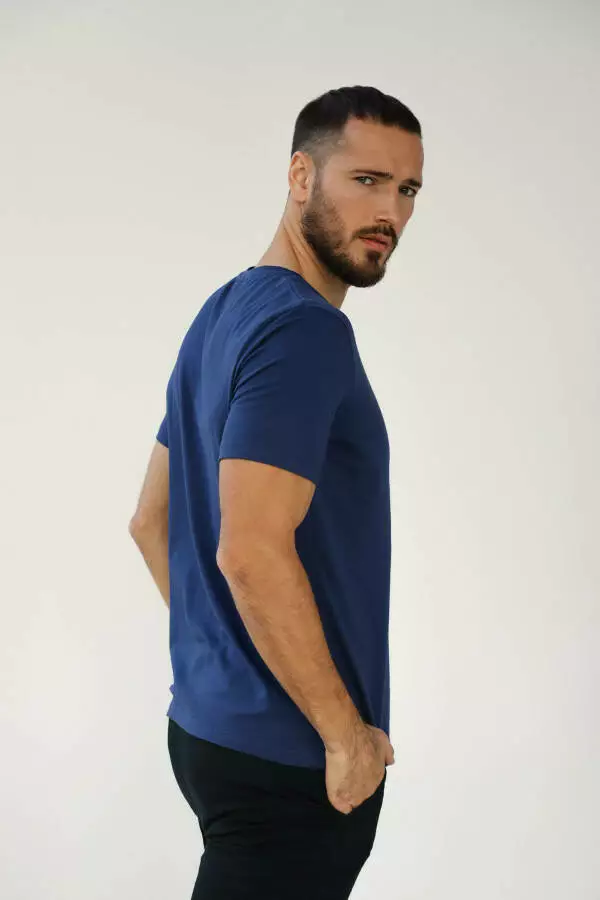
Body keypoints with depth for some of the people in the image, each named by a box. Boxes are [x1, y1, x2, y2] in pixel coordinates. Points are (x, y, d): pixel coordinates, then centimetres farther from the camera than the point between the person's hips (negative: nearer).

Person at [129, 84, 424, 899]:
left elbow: (152, 521, 16)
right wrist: (347, 733, -18)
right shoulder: (304, 329, -19)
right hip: (287, 758, -9)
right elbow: (252, 552, -27)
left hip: (210, 722, 9)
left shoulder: (226, 313, 11)